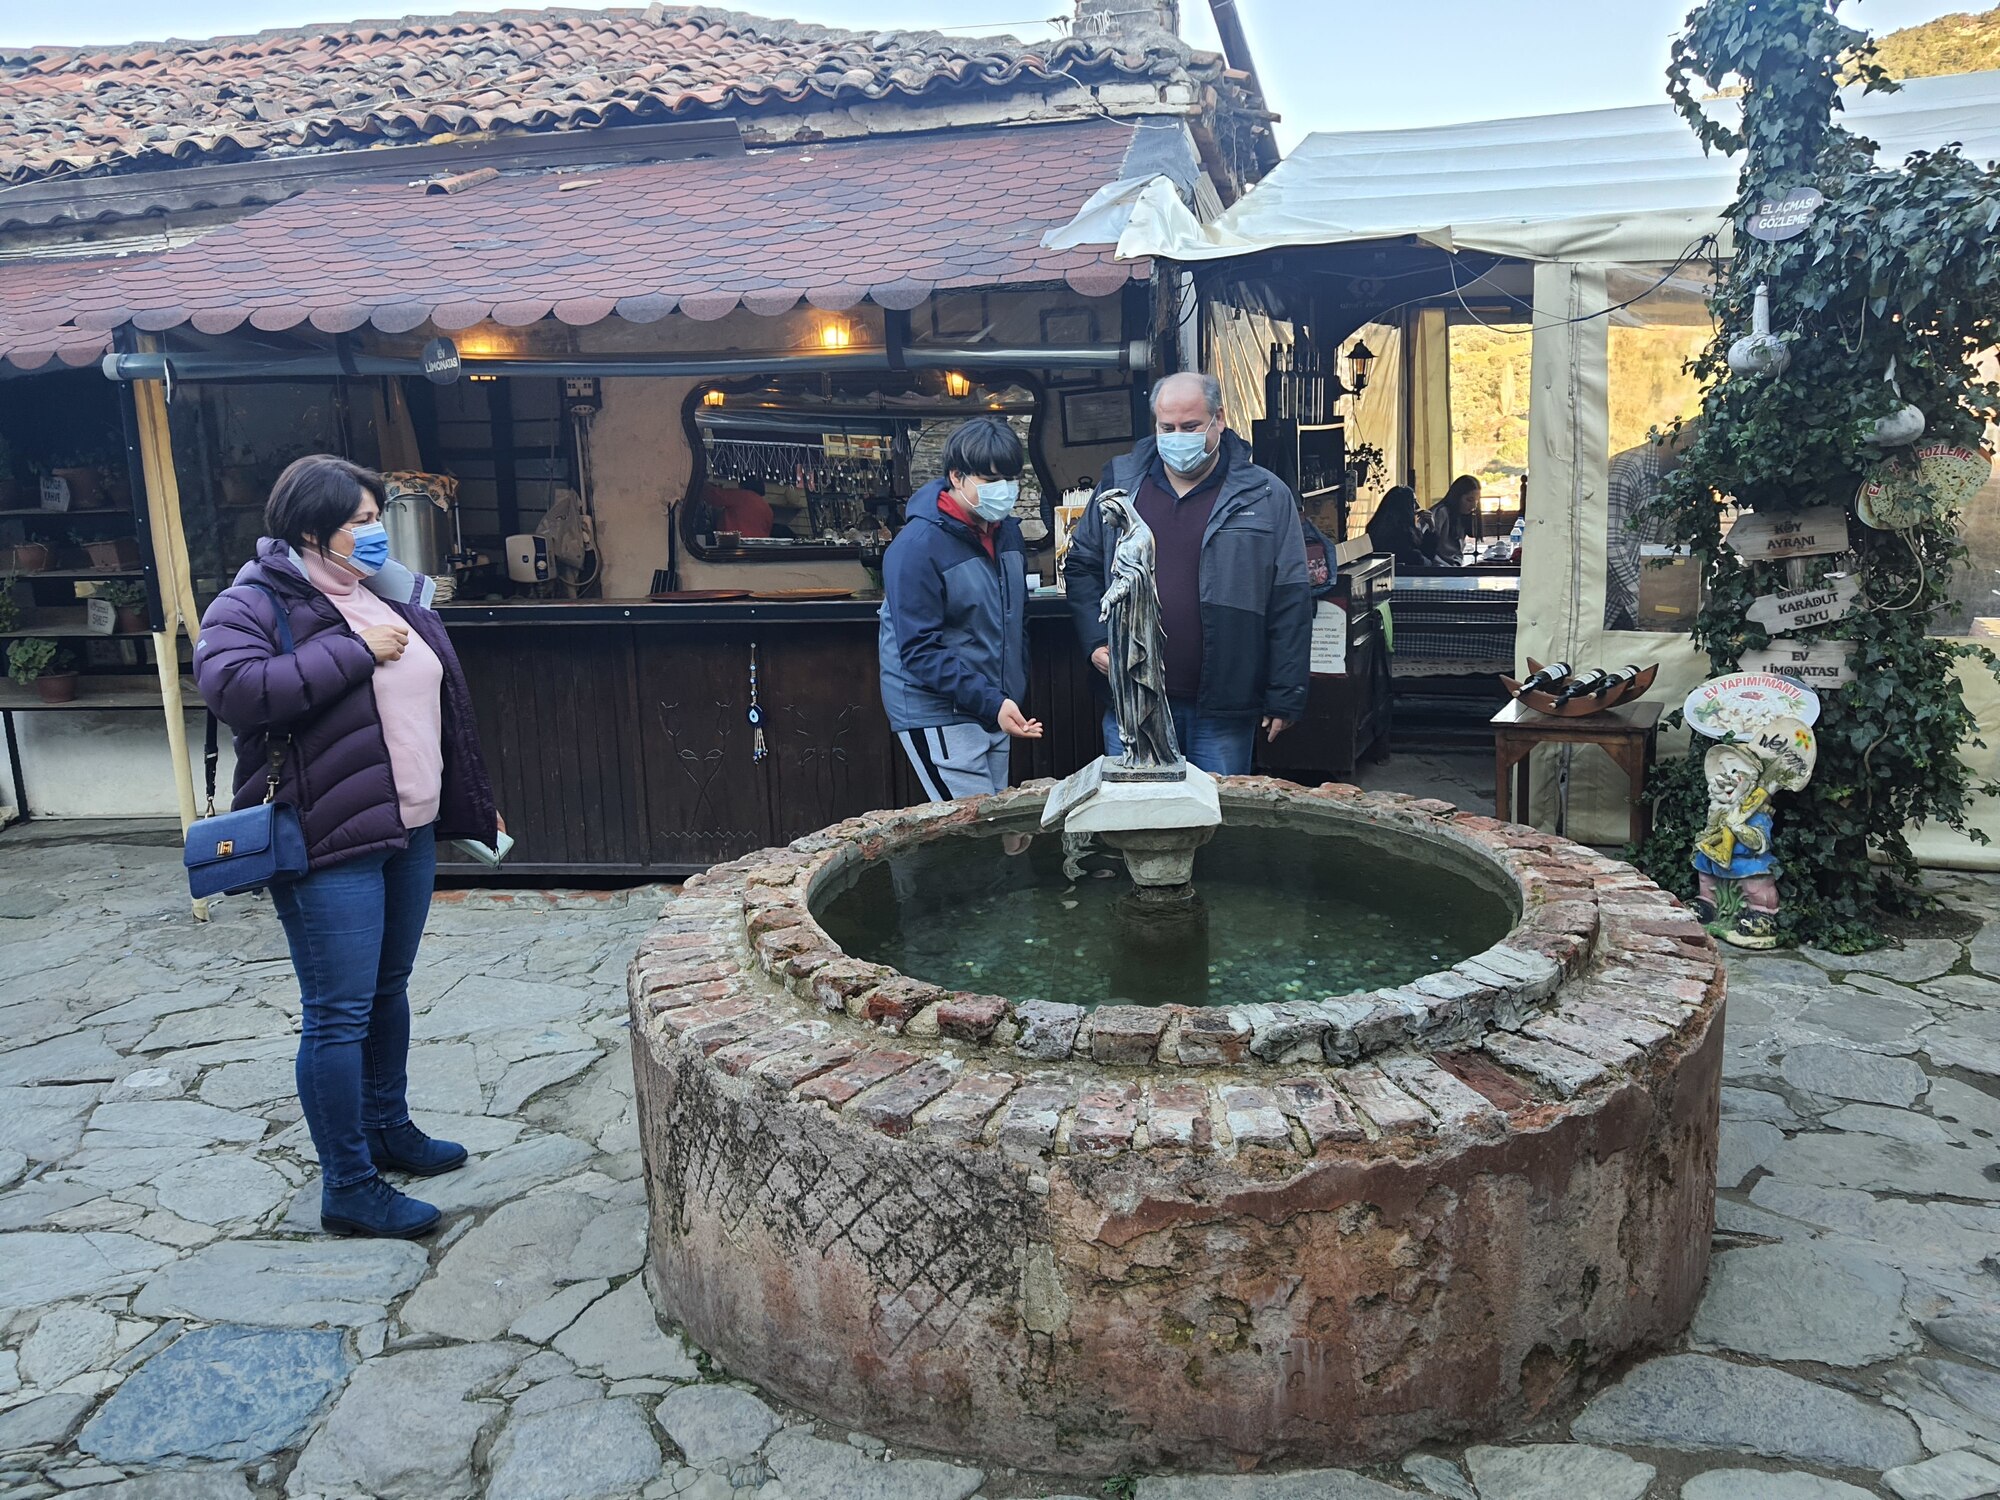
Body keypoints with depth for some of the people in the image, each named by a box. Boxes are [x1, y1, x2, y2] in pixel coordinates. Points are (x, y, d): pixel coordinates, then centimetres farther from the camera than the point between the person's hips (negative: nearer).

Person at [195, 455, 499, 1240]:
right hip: (328, 846, -7)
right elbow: (231, 685, -29)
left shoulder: (392, 594, 12)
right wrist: (355, 651, -22)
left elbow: (446, 706, 20)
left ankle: (388, 1129, 37)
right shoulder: (256, 602, -9)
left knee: (388, 992, 19)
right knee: (339, 1015, -2)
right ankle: (348, 1188, 9)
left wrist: (474, 808, 21)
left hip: (411, 831, 7)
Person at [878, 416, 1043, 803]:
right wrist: (990, 702, -27)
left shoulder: (1007, 531, 7)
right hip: (936, 719, -8)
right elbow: (919, 651, -21)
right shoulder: (917, 546, -17)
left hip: (995, 710, 8)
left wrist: (1015, 697, 15)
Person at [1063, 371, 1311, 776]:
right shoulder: (1120, 483, 6)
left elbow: (1290, 604, -1)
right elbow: (1081, 564, 15)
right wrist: (1096, 640, 1)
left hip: (1223, 711, -2)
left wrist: (1284, 697, -4)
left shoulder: (1265, 497, -1)